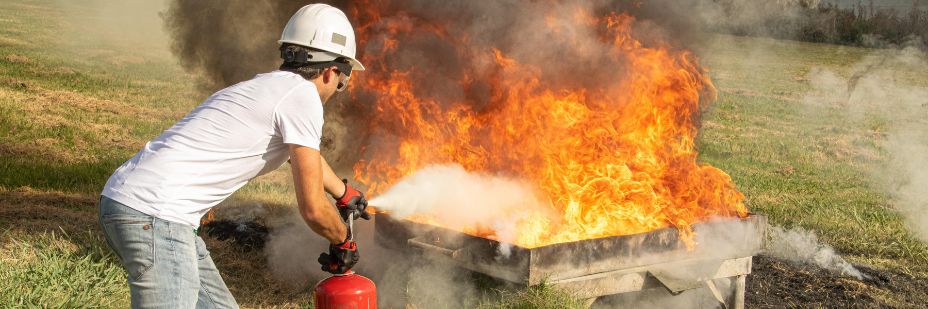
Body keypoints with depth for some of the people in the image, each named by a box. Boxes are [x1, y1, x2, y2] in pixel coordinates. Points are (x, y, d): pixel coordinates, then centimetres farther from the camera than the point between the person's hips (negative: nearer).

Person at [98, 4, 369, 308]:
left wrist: (345, 193, 57)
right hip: (153, 216, -10)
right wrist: (343, 242, 14)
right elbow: (313, 208, -7)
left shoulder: (267, 86, 20)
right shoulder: (301, 94, -7)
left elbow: (306, 153, 42)